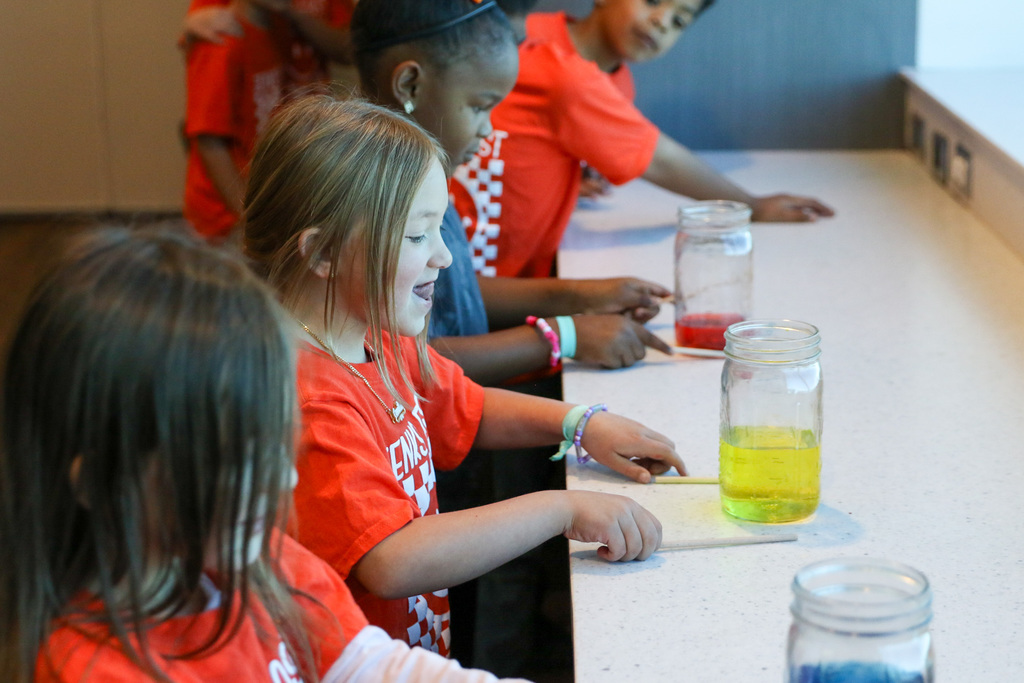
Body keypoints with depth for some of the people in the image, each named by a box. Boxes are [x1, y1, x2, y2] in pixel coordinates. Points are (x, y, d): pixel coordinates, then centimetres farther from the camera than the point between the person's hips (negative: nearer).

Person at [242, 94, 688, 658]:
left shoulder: (385, 345, 9)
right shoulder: (305, 397, -23)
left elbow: (467, 410, 28)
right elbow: (392, 563, -30)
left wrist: (583, 423, 11)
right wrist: (562, 509, -24)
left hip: (423, 651, 10)